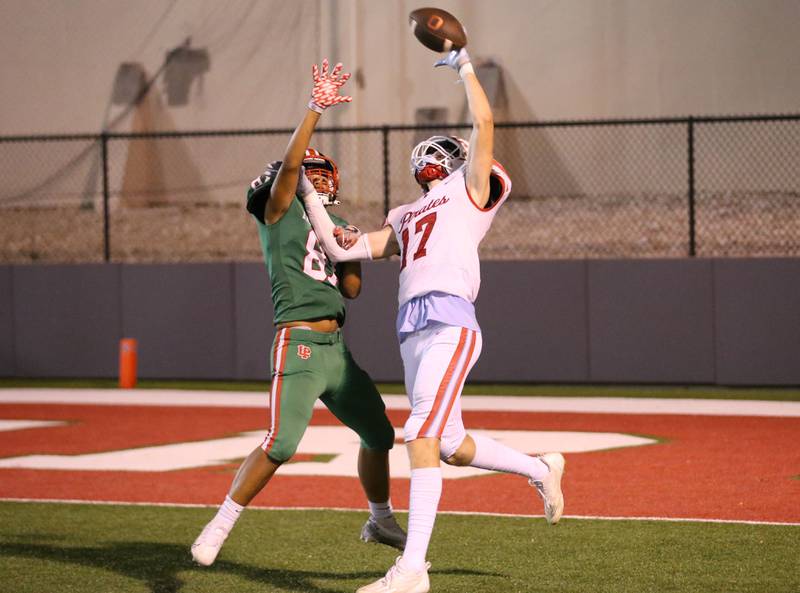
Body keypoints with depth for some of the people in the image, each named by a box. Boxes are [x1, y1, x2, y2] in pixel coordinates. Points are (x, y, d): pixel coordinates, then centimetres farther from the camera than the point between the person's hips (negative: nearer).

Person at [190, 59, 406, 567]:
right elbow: (289, 164, -15)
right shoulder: (281, 212, 4)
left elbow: (352, 289, 18)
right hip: (298, 346, -8)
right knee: (282, 443, -22)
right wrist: (316, 110, -22)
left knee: (379, 433, 16)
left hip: (336, 350, 8)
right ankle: (219, 528, -14)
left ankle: (381, 521, 37)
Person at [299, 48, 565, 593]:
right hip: (413, 332, 8)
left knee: (423, 438, -16)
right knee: (452, 446, 13)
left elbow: (483, 125, 4)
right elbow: (342, 248, 25)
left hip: (451, 325, -7)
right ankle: (541, 470, 37)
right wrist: (309, 194, 28)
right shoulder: (404, 221, 28)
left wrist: (465, 67, 14)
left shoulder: (471, 191, 13)